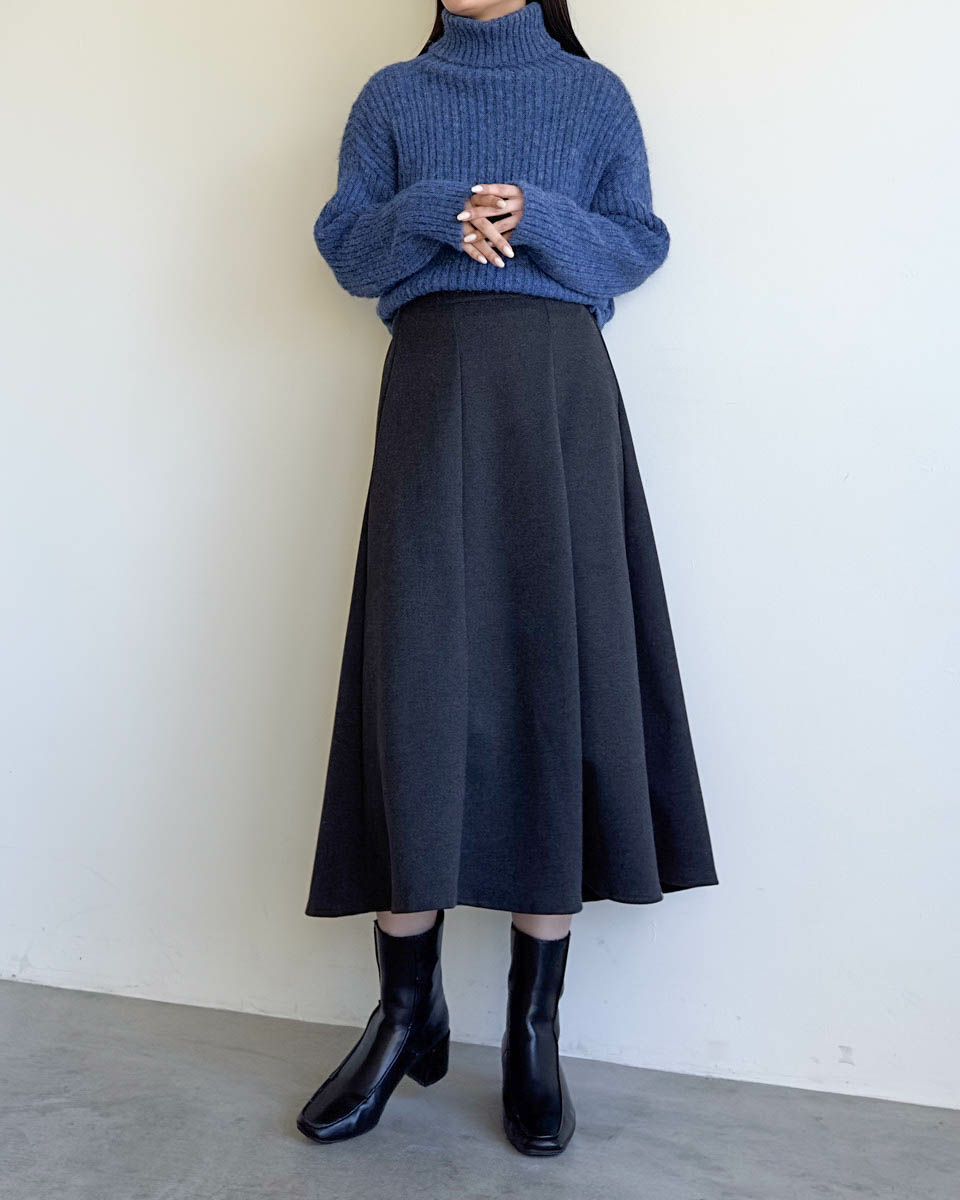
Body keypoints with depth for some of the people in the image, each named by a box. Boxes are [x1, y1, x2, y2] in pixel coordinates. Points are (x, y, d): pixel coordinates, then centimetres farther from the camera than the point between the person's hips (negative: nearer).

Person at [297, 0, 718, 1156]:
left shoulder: (595, 93, 18)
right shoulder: (391, 95, 19)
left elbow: (640, 242, 10)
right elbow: (344, 245, 11)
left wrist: (541, 219, -7)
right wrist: (434, 213, -8)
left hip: (558, 383, 0)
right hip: (432, 381, 1)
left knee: (557, 657, -7)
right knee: (419, 665, -9)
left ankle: (536, 1024, 3)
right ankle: (407, 1009, 4)